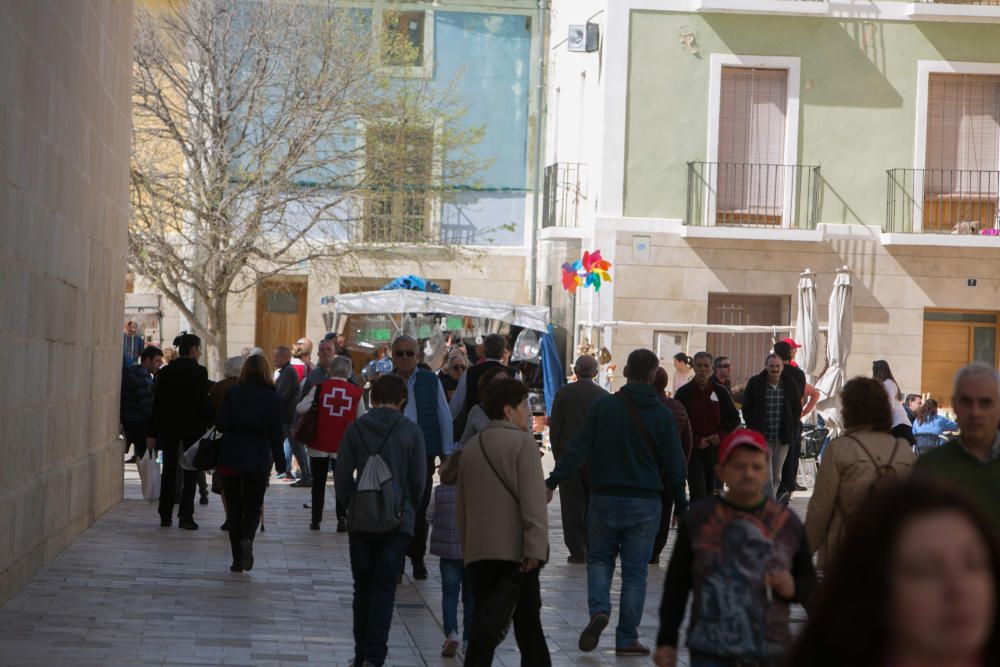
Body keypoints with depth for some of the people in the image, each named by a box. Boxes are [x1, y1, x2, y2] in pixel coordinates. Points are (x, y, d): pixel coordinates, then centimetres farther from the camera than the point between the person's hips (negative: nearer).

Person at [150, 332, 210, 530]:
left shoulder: (165, 372, 2)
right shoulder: (199, 372, -9)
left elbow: (157, 403, 3)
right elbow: (203, 402, -12)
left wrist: (153, 433, 6)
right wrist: (207, 428, -5)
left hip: (168, 427, 4)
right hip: (192, 426, -4)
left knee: (169, 471, 13)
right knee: (190, 472, 2)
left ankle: (165, 515, 14)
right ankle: (185, 515, -6)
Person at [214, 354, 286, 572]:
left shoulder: (232, 393, -5)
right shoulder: (272, 398, -4)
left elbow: (220, 424, -10)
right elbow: (277, 433, -3)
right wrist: (280, 461, 6)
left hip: (231, 457, 0)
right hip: (259, 460, 0)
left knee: (234, 508, 10)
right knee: (253, 507, 11)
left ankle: (237, 559, 8)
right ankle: (247, 538, -19)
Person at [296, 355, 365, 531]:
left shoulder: (319, 388, -6)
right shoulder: (356, 392, -2)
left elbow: (300, 408, -11)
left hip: (319, 444, 0)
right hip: (343, 445, 0)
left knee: (318, 483, 10)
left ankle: (316, 520, 12)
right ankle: (342, 517, -6)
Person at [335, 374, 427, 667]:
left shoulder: (355, 429, -2)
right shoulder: (411, 431, -5)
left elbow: (342, 478, -1)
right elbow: (418, 481, -2)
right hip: (397, 522, -2)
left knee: (363, 588, 14)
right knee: (384, 590, 0)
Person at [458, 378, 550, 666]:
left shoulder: (470, 447, 15)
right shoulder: (522, 443, -6)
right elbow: (533, 501, -15)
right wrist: (535, 548, -17)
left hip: (478, 550, 6)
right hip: (515, 549, -6)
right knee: (528, 626, 1)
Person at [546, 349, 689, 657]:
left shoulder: (603, 406, -5)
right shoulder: (662, 414, -4)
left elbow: (578, 449, -8)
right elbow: (673, 465, 0)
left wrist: (552, 482, -4)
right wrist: (681, 507, 10)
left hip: (605, 498, 0)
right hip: (645, 504, 0)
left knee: (599, 559, 17)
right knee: (635, 570, 7)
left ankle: (599, 610, -8)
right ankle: (627, 639, 8)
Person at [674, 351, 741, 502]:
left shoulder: (720, 392, 6)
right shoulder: (684, 393, 0)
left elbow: (734, 419, 11)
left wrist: (721, 436, -6)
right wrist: (696, 440, -12)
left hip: (716, 449, 3)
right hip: (693, 451, -3)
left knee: (711, 492, 12)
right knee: (698, 493, -14)